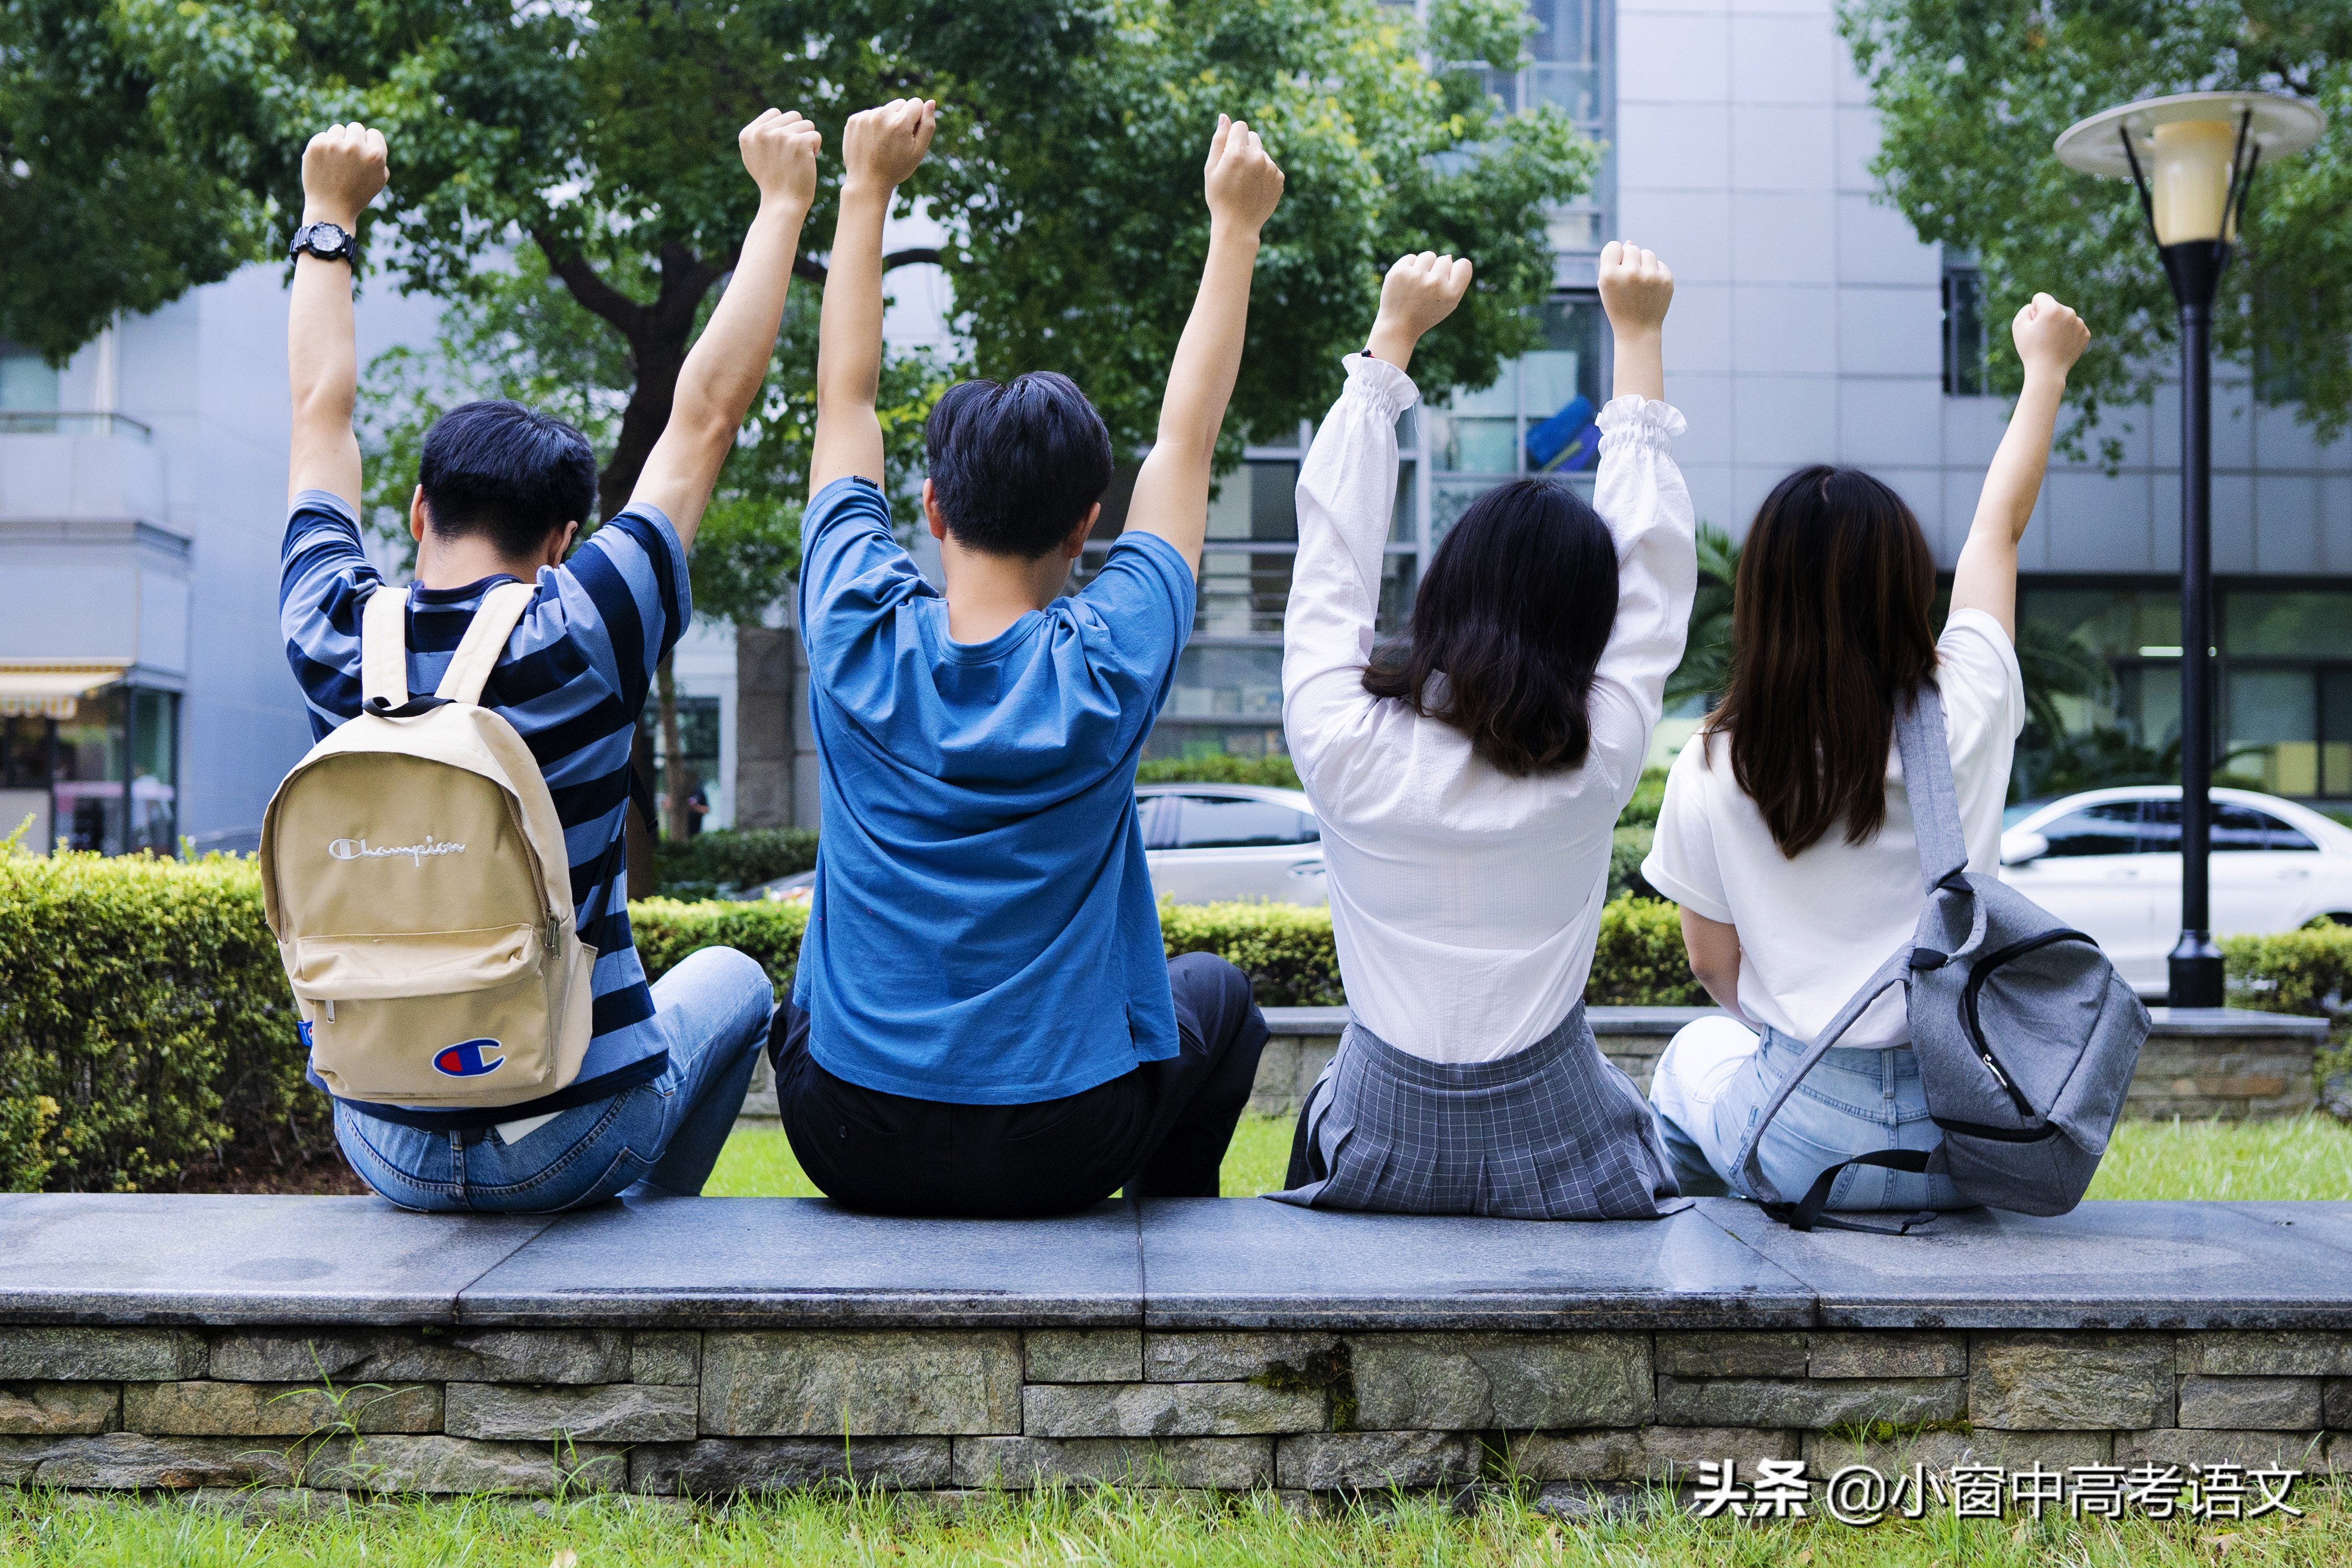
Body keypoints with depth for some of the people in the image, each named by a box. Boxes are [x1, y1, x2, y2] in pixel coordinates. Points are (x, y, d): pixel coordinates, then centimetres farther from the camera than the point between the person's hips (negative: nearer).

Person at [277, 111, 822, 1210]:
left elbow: (321, 412, 10)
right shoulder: (583, 637, -16)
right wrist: (782, 203, 2)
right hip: (568, 1146, -3)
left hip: (384, 1150, 3)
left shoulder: (333, 640, -7)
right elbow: (707, 412, -7)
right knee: (731, 981, 27)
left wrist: (329, 215, 22)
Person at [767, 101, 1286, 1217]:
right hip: (1063, 1153, -1)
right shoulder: (1105, 669, -14)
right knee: (1215, 997, 29)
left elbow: (846, 396, 5)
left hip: (850, 1141, 2)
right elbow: (1187, 433, 0)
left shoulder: (859, 640, -10)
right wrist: (1236, 223, 9)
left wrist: (867, 188, 14)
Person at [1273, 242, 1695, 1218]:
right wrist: (1638, 338, 6)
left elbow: (1333, 549, -4)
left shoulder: (1345, 749, -18)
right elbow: (1654, 560, -3)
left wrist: (1392, 336, 6)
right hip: (1559, 1166, 0)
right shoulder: (1598, 766, -16)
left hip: (1381, 1164, 0)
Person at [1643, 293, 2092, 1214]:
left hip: (1807, 1145, -1)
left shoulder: (1709, 774, -11)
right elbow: (1999, 526, 9)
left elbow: (1715, 966, 2)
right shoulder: (1967, 715, -8)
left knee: (1694, 1055, 31)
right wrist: (2047, 368, 26)